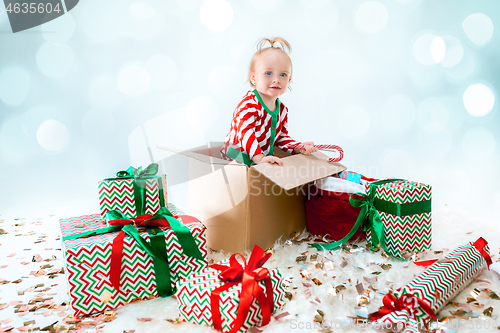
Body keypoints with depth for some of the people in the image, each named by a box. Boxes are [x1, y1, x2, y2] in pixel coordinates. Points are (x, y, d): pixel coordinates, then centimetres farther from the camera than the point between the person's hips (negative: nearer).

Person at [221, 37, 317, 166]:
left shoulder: (282, 109, 7)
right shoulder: (249, 104, -17)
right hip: (236, 159, -6)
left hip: (264, 159, 7)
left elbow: (281, 137, 14)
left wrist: (298, 147, -4)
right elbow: (245, 133, -29)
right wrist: (259, 158, -41)